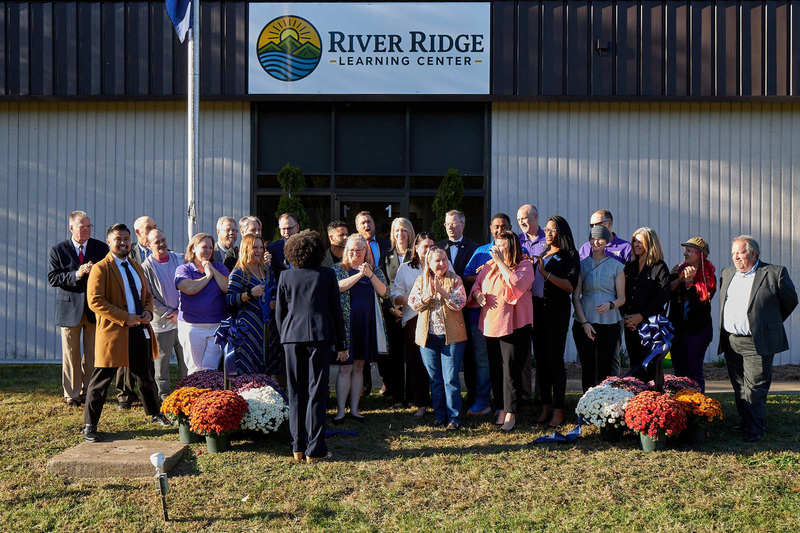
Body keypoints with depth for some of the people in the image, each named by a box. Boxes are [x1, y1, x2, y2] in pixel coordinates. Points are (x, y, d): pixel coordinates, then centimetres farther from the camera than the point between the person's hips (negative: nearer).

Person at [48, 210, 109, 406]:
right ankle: (72, 394, 15)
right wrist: (76, 275, -19)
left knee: (93, 354, 6)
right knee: (71, 354, 4)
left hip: (94, 308, 2)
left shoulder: (101, 248, 4)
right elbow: (52, 278, -6)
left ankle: (87, 391, 20)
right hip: (70, 308, -1)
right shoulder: (58, 250, 0)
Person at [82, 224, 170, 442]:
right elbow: (95, 301, -16)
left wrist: (148, 311, 1)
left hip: (140, 332, 7)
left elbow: (147, 295, 24)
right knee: (101, 380, -2)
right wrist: (125, 317, -21)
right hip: (114, 332, -7)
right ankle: (89, 426, 6)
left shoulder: (136, 267, 17)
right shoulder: (100, 269, -8)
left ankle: (155, 414, 38)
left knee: (146, 376, 19)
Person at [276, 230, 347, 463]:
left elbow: (279, 313, 8)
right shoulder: (327, 276, 1)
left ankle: (298, 447, 12)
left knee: (296, 393, 9)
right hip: (320, 336, -2)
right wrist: (340, 345, 9)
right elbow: (336, 311, 3)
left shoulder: (286, 277, 5)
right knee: (316, 392, 1)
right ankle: (314, 449, 0)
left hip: (292, 337, 2)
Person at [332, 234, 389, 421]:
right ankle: (340, 410, -1)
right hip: (346, 324, -3)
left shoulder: (375, 270, 12)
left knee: (359, 367, 9)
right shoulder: (338, 268, 5)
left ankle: (354, 409, 15)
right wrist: (359, 275, -20)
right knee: (345, 367, -6)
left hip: (366, 324, 3)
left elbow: (383, 292, -1)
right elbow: (338, 286, -14)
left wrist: (370, 274, -13)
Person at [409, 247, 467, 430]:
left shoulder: (455, 280, 0)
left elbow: (459, 303, -11)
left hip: (451, 336, -3)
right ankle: (439, 414, 20)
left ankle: (454, 417, 3)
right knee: (435, 379, 10)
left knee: (451, 379, -4)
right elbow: (413, 303, -1)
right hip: (428, 336, 3)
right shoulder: (421, 281, 8)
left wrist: (442, 291, -22)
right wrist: (428, 295, -16)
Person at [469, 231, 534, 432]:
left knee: (511, 369, -5)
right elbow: (476, 286, 20)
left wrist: (501, 262, -16)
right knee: (495, 369, 9)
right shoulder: (489, 265, 13)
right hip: (491, 324, 6)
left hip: (514, 325, -6)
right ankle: (501, 410, 18)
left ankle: (511, 413, 3)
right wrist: (478, 295, -2)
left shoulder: (524, 265, -4)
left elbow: (516, 284, -22)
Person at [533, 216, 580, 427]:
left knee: (555, 359, -6)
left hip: (557, 311, -6)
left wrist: (545, 273, -18)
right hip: (538, 310, 6)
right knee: (540, 358, 7)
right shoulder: (542, 254, 17)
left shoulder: (570, 256, -2)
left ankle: (558, 409, 0)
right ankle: (546, 405, 15)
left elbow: (570, 286, -14)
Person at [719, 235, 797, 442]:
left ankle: (754, 430, 8)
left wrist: (770, 324, 14)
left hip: (757, 343, -5)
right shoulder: (727, 273, 12)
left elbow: (790, 301, 6)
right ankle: (745, 424, 23)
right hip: (730, 342, 6)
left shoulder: (775, 273, -6)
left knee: (755, 388, -3)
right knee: (739, 388, 11)